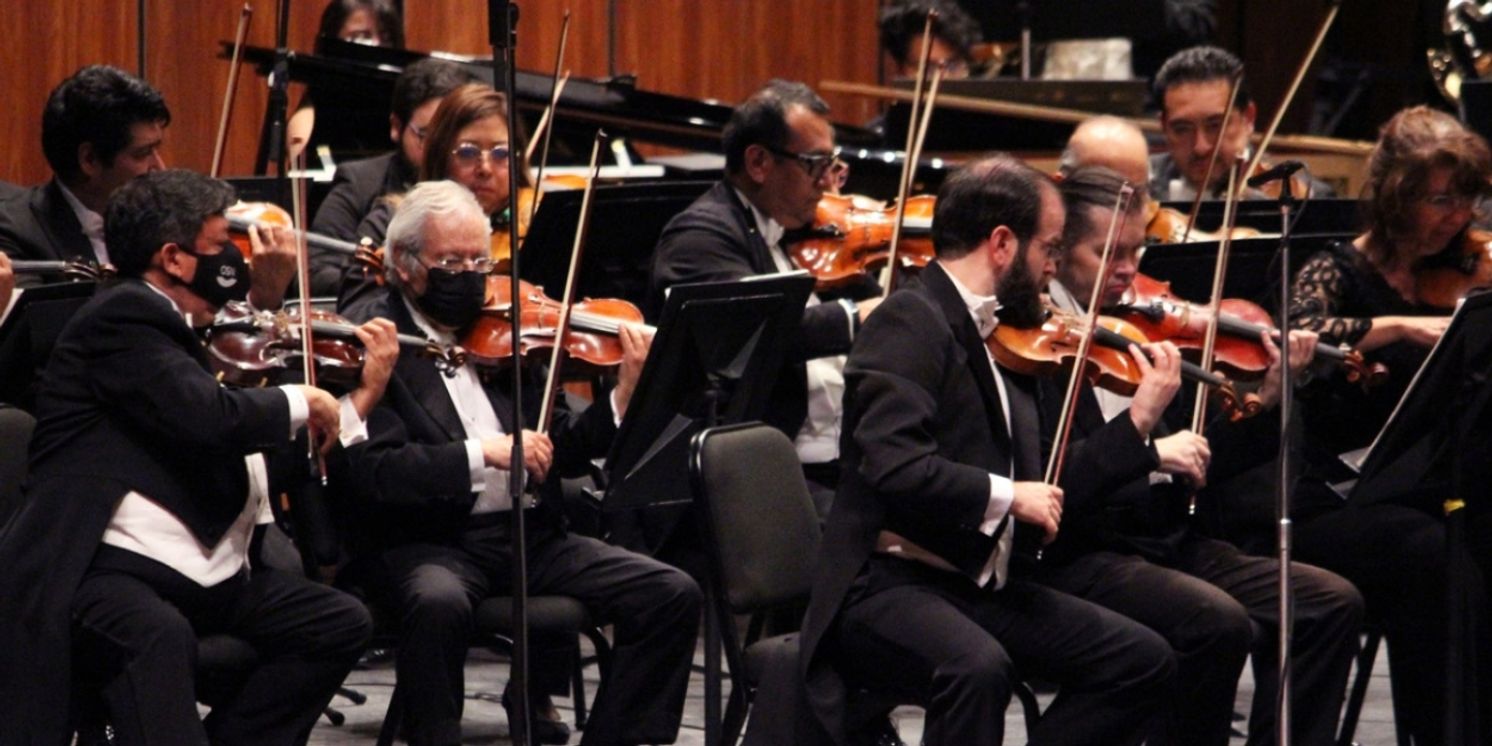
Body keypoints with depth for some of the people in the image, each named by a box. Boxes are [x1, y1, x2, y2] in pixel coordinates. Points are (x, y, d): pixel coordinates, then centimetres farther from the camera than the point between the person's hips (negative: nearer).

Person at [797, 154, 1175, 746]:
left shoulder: (995, 335, 18)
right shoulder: (911, 321, -11)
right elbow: (892, 464, -25)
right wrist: (1007, 495, -19)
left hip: (984, 586, 10)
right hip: (889, 584, -10)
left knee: (1143, 661, -1)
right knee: (977, 666, -38)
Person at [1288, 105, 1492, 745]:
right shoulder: (1338, 273, 0)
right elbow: (1295, 336, -24)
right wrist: (1400, 326, -31)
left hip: (1431, 495, 4)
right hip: (1336, 506, -4)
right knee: (1432, 559, -33)